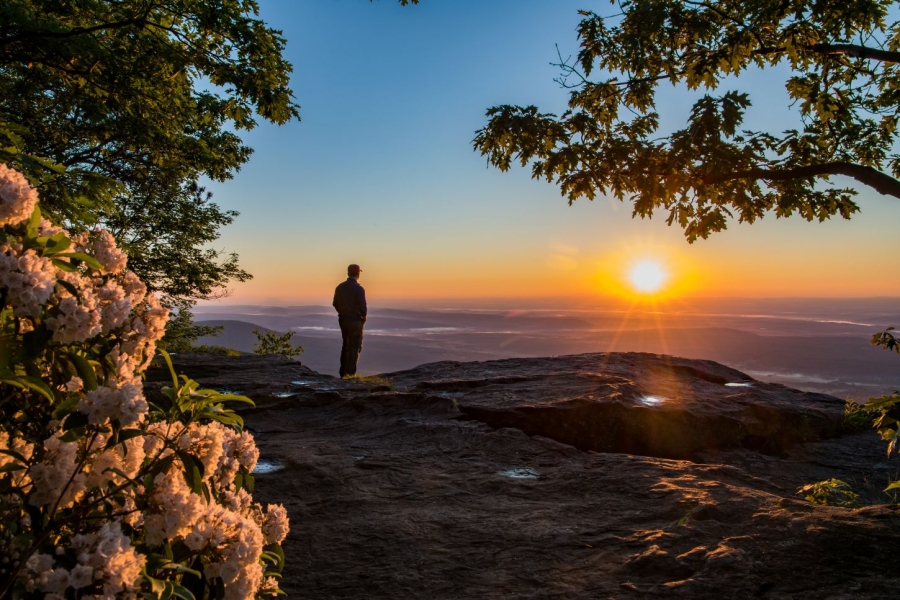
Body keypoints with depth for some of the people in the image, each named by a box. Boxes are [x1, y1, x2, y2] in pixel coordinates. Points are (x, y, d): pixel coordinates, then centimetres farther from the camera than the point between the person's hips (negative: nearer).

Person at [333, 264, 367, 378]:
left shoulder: (340, 287, 2)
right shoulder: (359, 289, -16)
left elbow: (335, 304, 8)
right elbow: (362, 307, -19)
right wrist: (363, 317, -1)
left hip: (343, 320, 6)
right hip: (355, 321, -6)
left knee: (346, 345, 18)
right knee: (355, 347, 3)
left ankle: (343, 373, 22)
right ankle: (350, 374, -1)